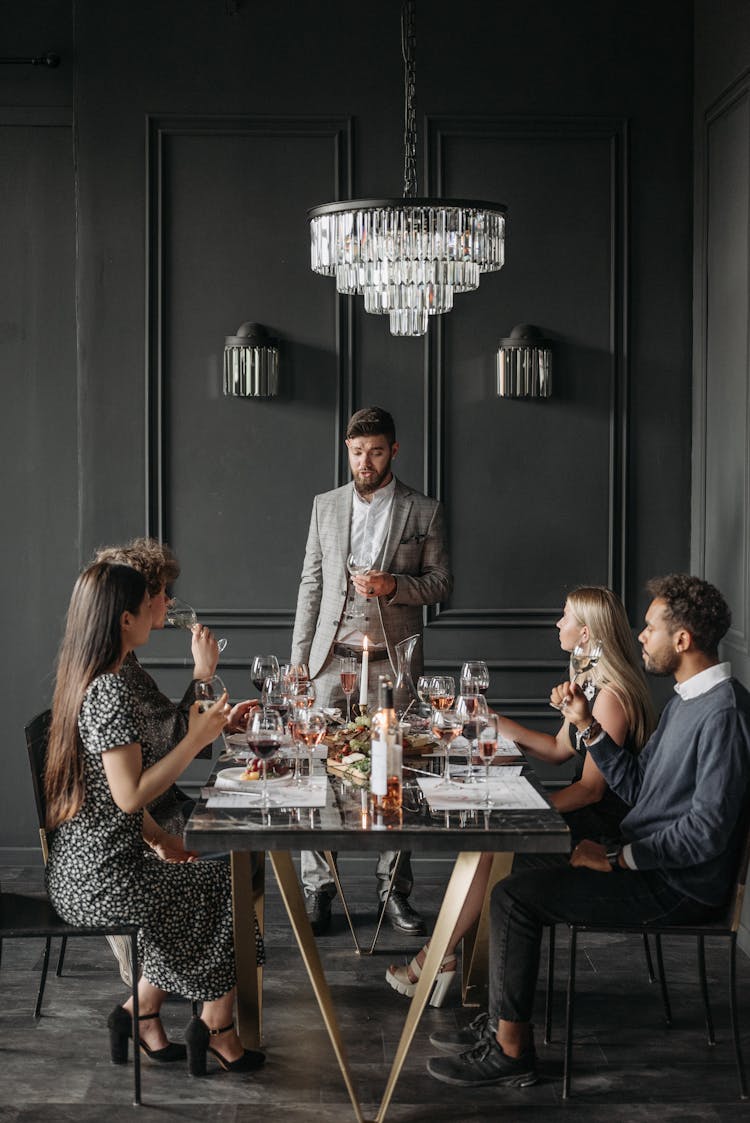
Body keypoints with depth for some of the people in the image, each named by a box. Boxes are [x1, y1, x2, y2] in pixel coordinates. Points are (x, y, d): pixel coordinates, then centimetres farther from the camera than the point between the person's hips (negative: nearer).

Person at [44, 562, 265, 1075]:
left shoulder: (80, 678, 8)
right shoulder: (112, 691, -22)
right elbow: (129, 796, -25)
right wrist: (196, 740, -18)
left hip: (77, 868, 9)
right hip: (102, 878, -9)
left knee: (194, 890, 23)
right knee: (232, 888, 6)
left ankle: (140, 1010, 22)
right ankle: (218, 1029, 19)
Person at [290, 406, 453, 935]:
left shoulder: (424, 511, 5)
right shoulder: (326, 506, 12)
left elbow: (441, 582, 6)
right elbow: (311, 584, 12)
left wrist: (392, 585, -13)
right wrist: (299, 658, 7)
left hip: (393, 661, -1)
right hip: (332, 658, 2)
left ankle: (395, 889, 10)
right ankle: (318, 888, 5)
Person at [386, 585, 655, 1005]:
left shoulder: (612, 696, -20)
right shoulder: (590, 683, 12)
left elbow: (591, 787, -22)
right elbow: (558, 749, 17)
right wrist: (494, 722, 14)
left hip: (606, 828, -10)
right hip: (591, 816, 10)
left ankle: (441, 955, -1)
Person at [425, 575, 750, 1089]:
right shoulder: (686, 699, 13)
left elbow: (707, 831, -25)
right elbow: (635, 786, 15)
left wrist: (617, 858, -17)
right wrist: (588, 724, 6)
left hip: (679, 888, -10)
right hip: (648, 865, 10)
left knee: (514, 896, -16)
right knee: (517, 870, 10)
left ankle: (511, 1051, -5)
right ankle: (502, 1023, 13)